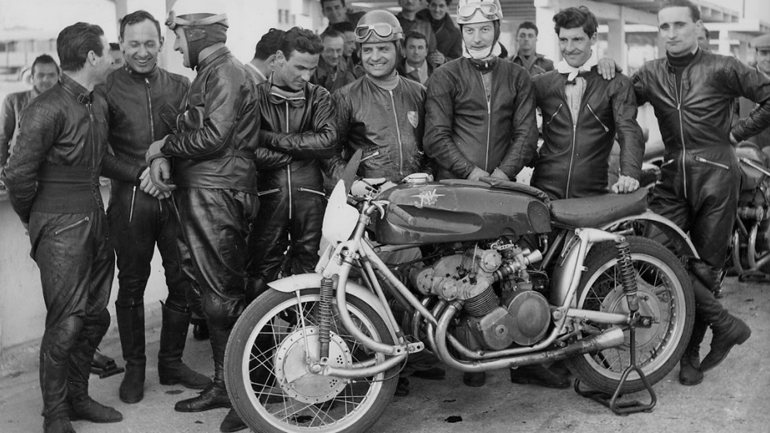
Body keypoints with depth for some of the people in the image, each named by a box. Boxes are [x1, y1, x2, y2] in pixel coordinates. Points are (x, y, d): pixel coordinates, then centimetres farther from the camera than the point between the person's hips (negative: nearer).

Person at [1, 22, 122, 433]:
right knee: (66, 323, -4)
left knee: (95, 316, 14)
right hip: (61, 229, -8)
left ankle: (77, 396, 30)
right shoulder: (48, 109, -16)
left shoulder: (94, 106, 12)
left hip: (95, 222, 8)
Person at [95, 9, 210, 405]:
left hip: (177, 196, 3)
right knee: (131, 285, 6)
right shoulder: (107, 90, 0)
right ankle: (134, 368, 19)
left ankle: (172, 362, 22)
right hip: (130, 199, -2)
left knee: (184, 282, 6)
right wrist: (139, 174, -12)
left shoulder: (180, 87, 8)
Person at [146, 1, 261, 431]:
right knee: (215, 294, 14)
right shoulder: (208, 74, 22)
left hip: (218, 197, -10)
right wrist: (163, 155, -3)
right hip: (201, 197, 10)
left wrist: (162, 148, -7)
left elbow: (214, 135, -20)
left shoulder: (227, 71, -10)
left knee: (223, 296, -9)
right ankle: (225, 385, 24)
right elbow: (188, 132, 17)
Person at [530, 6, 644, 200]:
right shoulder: (542, 83, 10)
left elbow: (629, 131, -8)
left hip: (592, 193, -1)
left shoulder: (616, 84, 3)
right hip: (545, 190, 1)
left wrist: (629, 173, -23)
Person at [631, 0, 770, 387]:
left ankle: (691, 353, 17)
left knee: (704, 267, 2)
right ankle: (725, 324, 2)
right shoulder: (650, 74, 11)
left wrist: (737, 133, -5)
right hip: (673, 175, 4)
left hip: (716, 172, -4)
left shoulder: (722, 69, -2)